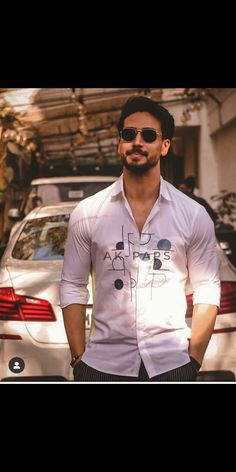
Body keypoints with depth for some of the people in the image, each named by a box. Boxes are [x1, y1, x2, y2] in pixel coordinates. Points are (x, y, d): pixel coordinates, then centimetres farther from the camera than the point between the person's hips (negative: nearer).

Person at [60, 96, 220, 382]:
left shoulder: (194, 216, -2)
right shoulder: (86, 213, -2)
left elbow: (207, 290, 1)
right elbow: (72, 287, 1)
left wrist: (194, 360, -3)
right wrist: (78, 359, -2)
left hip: (172, 364, 0)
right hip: (103, 363, 0)